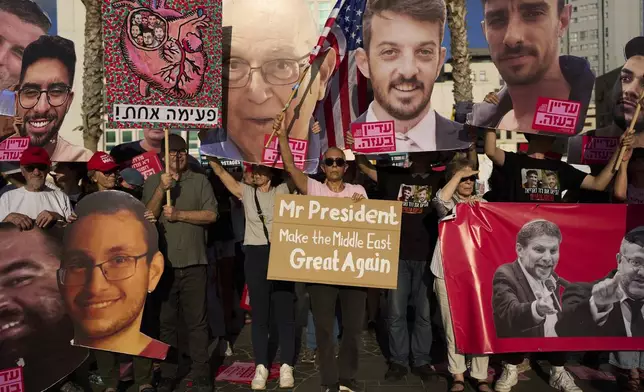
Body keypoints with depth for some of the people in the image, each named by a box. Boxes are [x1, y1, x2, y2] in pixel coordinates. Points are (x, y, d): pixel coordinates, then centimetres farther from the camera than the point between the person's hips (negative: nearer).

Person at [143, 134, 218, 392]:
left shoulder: (200, 181, 4)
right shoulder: (152, 182, 7)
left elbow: (211, 215, -4)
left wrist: (179, 214, -12)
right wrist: (161, 189, -16)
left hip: (193, 262, -1)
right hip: (162, 262, 1)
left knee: (196, 320, 3)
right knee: (165, 321, 10)